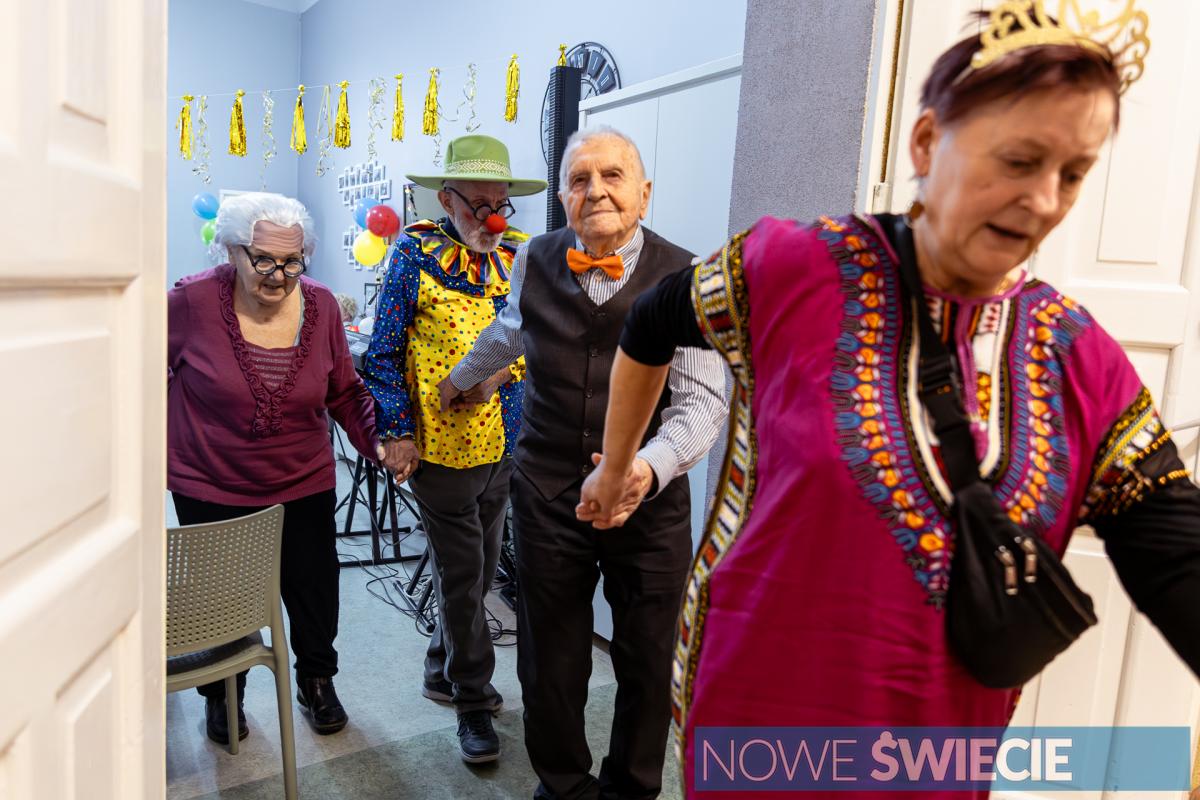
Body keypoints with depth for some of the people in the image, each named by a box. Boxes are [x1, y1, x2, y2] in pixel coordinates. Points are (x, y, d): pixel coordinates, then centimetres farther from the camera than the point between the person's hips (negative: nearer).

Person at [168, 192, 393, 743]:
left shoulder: (321, 306, -7)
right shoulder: (192, 302, -16)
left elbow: (345, 391, 3)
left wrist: (376, 438, -11)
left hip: (303, 487, 2)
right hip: (211, 490, -2)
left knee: (314, 594, 13)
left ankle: (317, 683, 42)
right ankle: (221, 696, 43)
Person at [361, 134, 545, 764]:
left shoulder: (517, 253, 4)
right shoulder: (417, 252, -8)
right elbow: (384, 352, -6)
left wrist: (502, 370, -6)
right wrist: (396, 431, -10)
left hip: (504, 445, 5)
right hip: (442, 446, -5)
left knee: (475, 574, 18)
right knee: (461, 580, 6)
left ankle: (442, 672, 40)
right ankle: (472, 699, 24)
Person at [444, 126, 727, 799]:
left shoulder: (686, 278, -8)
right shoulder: (534, 262, 2)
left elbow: (702, 397, -13)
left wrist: (651, 466, -31)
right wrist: (463, 378, 40)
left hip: (651, 500, -1)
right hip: (547, 492, 2)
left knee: (647, 663, 13)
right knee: (550, 662, 13)